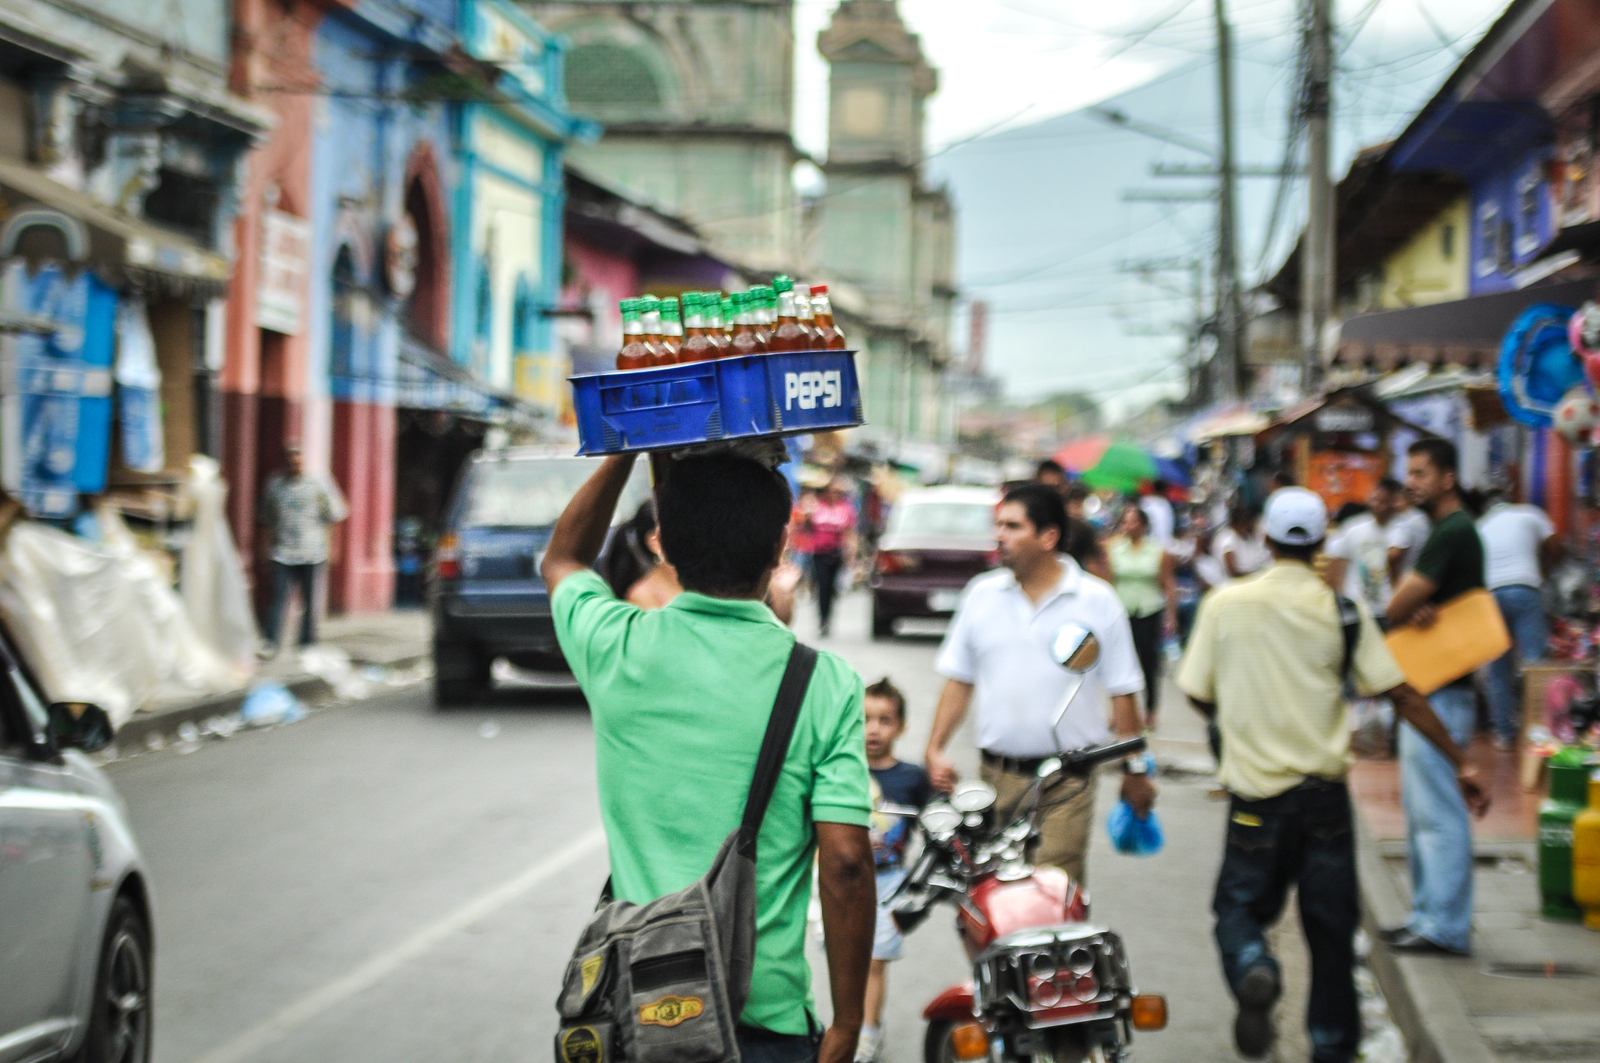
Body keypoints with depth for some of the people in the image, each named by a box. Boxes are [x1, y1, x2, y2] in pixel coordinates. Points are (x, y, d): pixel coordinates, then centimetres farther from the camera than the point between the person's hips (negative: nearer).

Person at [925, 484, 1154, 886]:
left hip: (1068, 779, -3)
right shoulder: (982, 593, 8)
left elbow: (1122, 691, 3)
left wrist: (1134, 771, 3)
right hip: (997, 774, 3)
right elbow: (959, 679, 13)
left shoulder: (1097, 601, -1)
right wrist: (935, 748, 2)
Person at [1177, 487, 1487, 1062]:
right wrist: (1460, 761, 2)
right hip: (1325, 792, 1)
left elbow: (1198, 694, 3)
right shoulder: (1343, 611, -3)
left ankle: (1253, 970, -19)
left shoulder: (1225, 604, -4)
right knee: (1330, 921, 12)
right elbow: (1401, 693, -4)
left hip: (1257, 790, -1)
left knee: (1240, 904, 13)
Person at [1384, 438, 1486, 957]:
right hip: (1425, 688, 11)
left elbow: (1400, 605, -16)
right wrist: (1418, 611, -11)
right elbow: (1412, 600, 12)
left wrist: (1399, 618, 5)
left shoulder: (1453, 533, -15)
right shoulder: (1449, 531, 18)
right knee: (1420, 809, 15)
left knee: (1436, 811, -9)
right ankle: (1429, 914, 21)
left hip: (1439, 694, -11)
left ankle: (1445, 925, -7)